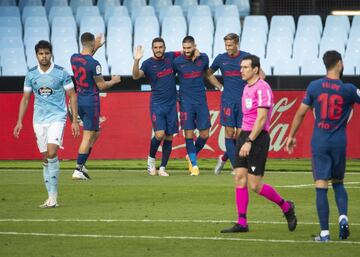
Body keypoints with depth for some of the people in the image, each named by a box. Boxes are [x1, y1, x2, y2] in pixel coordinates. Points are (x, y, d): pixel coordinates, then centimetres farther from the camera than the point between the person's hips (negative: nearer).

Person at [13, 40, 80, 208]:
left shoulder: (61, 73, -4)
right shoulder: (31, 74, 5)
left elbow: (72, 96, 1)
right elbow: (25, 99, 13)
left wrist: (75, 120, -3)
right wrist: (19, 121, 6)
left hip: (57, 118, -4)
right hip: (39, 120, 4)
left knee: (52, 153, -20)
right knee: (45, 158, 5)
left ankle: (53, 195, -15)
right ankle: (51, 197, 11)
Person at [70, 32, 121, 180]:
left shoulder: (74, 58, 3)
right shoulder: (94, 64, -18)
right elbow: (101, 86, -11)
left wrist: (96, 48, 32)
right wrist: (114, 81, 7)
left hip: (79, 100, 8)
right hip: (91, 101, -8)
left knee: (96, 132, 20)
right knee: (88, 137, -3)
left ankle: (81, 165, 14)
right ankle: (78, 170, -4)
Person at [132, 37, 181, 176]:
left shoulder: (170, 57, 3)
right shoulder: (148, 63, -7)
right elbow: (136, 76, -24)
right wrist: (136, 61, -39)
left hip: (171, 104, 4)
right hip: (157, 104, -3)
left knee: (169, 137, 3)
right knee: (159, 134, -16)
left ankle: (162, 168, 12)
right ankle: (151, 158, 11)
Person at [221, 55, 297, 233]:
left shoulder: (262, 88, -13)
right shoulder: (247, 88, 15)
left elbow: (261, 118, -19)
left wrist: (249, 142, -22)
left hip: (258, 138, -9)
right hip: (244, 134, 9)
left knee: (254, 185, -7)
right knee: (239, 178, 1)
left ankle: (286, 207, 14)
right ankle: (242, 223, 3)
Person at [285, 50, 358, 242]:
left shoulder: (314, 86, -2)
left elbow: (300, 113, 3)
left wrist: (291, 136, 12)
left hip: (319, 142, 0)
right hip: (339, 143, 0)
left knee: (321, 187, -2)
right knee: (338, 183, 19)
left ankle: (324, 233, -6)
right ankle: (343, 217, -5)